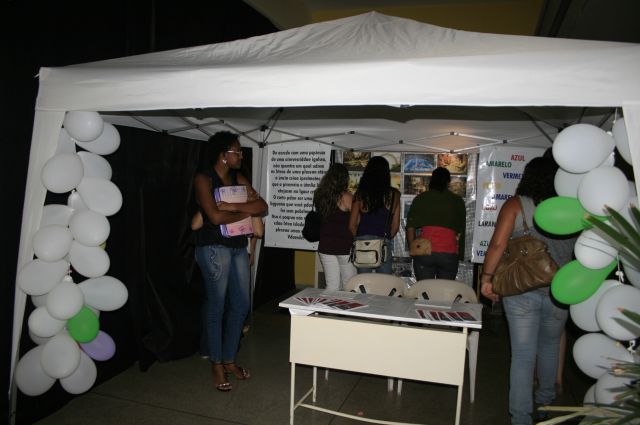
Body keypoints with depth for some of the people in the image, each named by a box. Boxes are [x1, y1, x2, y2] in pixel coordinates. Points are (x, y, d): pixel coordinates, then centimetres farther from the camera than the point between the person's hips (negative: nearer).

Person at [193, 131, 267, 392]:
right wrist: (246, 211, -8)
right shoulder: (204, 178, -8)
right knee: (217, 307, 3)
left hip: (238, 247, 7)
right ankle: (217, 365, 20)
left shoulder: (238, 178, 9)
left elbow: (262, 207, -1)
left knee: (241, 305, 10)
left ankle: (229, 360, 27)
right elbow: (215, 216, -21)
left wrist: (232, 206, -16)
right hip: (214, 248, -6)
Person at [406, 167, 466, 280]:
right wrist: (460, 255, 20)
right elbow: (461, 231, 10)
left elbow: (410, 228, 2)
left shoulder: (420, 198, 7)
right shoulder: (457, 201, 9)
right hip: (449, 253, 0)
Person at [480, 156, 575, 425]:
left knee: (523, 354, 4)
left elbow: (498, 244, -16)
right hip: (559, 291, 3)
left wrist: (487, 277, -7)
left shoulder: (515, 205, -7)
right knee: (550, 347, 25)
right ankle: (546, 401, 44)